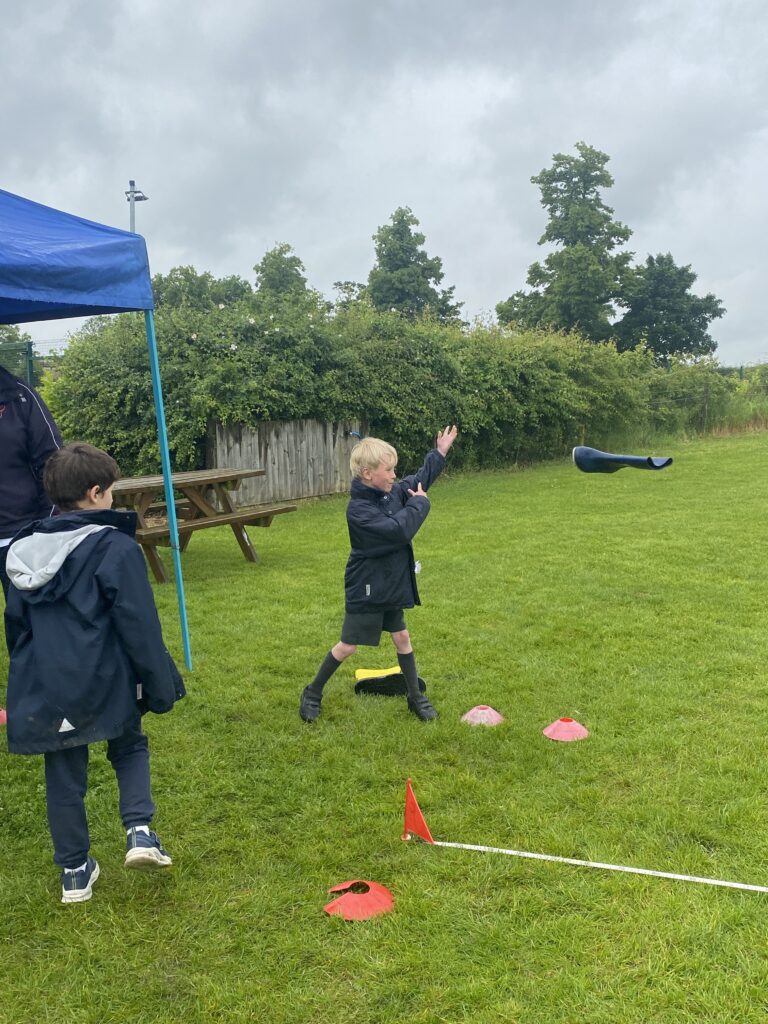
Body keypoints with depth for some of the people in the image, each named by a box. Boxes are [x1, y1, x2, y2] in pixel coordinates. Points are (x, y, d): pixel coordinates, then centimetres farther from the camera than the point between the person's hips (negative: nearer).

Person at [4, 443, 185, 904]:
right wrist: (161, 687, -6)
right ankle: (140, 831, 5)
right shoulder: (115, 547, -15)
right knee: (130, 749, 22)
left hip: (45, 690, 5)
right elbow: (140, 628, -14)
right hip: (106, 684, -4)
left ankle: (75, 871, 26)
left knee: (64, 778, 16)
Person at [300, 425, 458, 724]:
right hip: (366, 590, -7)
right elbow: (400, 530, -34)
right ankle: (312, 693, 21)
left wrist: (439, 453, 15)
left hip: (391, 585, 7)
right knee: (348, 645, 3)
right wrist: (419, 503, -19)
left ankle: (415, 696, 28)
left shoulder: (392, 492, -1)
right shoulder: (358, 509, -26)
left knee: (402, 637, 14)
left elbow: (419, 480, 19)